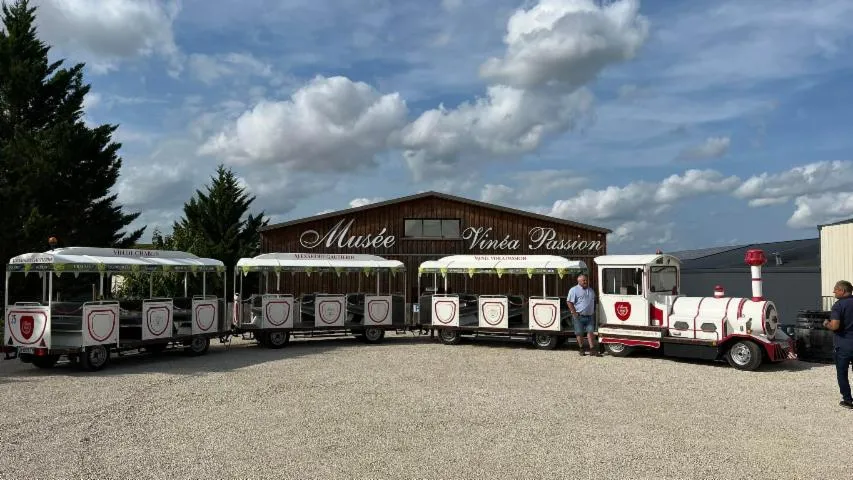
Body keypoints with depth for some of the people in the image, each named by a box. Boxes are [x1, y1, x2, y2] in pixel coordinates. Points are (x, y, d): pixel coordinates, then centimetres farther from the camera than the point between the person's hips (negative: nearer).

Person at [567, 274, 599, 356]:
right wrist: (575, 313, -15)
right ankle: (581, 349, 16)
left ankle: (592, 350, 0)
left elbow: (594, 302, 26)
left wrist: (593, 312, 15)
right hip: (579, 316, -4)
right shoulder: (574, 290, -5)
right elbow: (569, 302, -10)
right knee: (579, 333, 3)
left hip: (590, 316, 5)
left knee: (590, 332, 0)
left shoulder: (591, 290, 15)